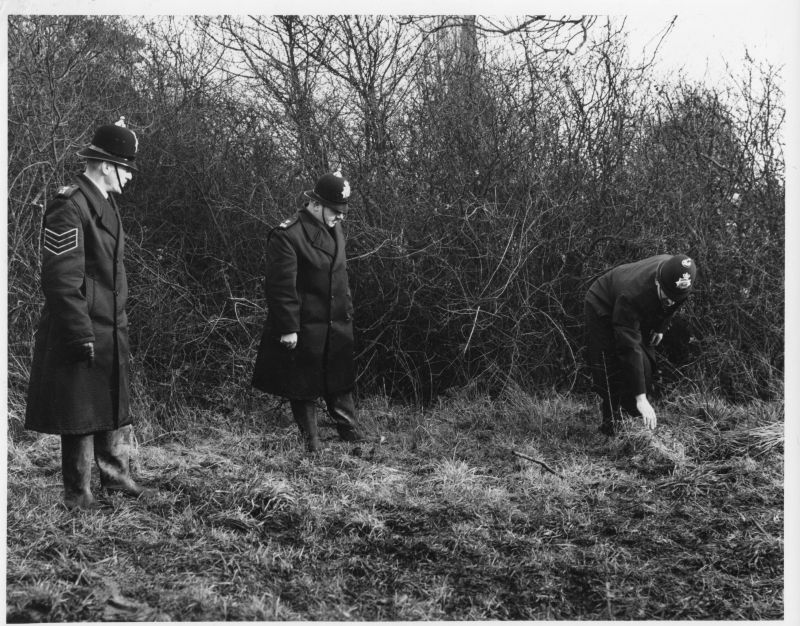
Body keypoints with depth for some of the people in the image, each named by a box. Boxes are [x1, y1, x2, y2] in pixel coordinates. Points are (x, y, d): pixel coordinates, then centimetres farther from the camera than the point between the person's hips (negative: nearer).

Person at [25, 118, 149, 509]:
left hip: (111, 330, 9)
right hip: (82, 332, -9)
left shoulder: (104, 203, 12)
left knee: (114, 406, 17)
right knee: (80, 414, 2)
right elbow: (61, 281, -21)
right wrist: (82, 336, -21)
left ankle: (115, 475, 31)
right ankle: (77, 493, 14)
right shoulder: (68, 208, -18)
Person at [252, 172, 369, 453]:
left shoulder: (335, 229, 9)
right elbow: (281, 287, -18)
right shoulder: (287, 235, -18)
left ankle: (350, 431, 26)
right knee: (303, 387, 6)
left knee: (341, 380, 15)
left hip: (337, 324, 7)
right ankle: (311, 440, 18)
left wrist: (347, 312, 16)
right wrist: (287, 328, -19)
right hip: (304, 327, -7)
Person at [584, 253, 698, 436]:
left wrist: (660, 328, 2)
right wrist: (640, 397, -47)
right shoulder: (632, 296, -47)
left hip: (641, 316, 7)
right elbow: (629, 348, -47)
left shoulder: (681, 279, -29)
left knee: (646, 365, 5)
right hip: (603, 310, -7)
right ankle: (611, 428, -4)